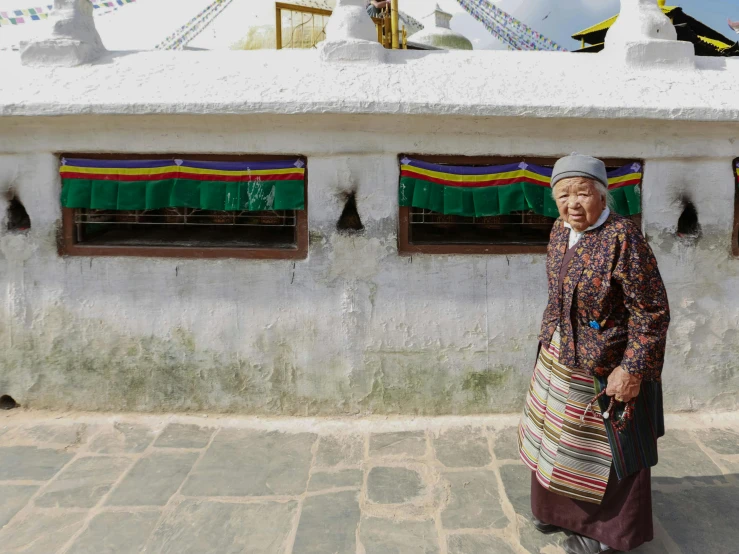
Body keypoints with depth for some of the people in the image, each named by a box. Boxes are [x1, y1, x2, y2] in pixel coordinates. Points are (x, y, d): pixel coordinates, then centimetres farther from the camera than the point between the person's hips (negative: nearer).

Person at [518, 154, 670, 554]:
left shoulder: (622, 239, -24)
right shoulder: (561, 229, -1)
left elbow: (652, 311, -21)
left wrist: (632, 369, -22)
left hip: (605, 363, -8)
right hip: (561, 353, 8)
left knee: (605, 445, 9)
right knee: (559, 432, 21)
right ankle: (564, 506, 43)